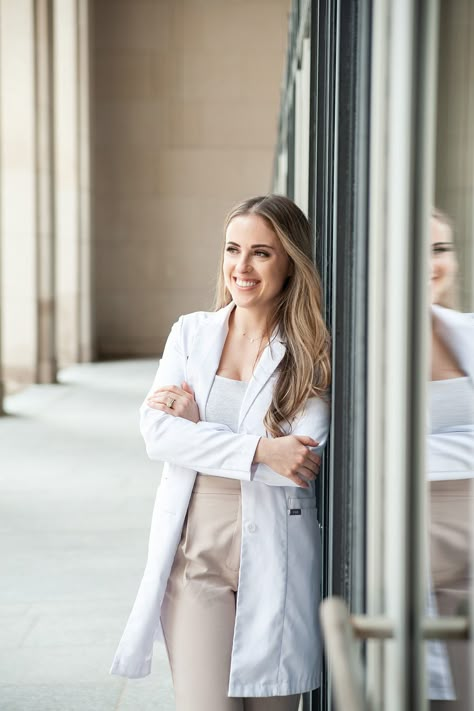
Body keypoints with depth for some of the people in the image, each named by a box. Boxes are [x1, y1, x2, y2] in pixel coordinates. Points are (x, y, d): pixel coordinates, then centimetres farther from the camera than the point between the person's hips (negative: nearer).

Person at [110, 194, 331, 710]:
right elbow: (156, 432, -4)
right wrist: (260, 450, -15)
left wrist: (196, 422, -9)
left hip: (274, 555, -1)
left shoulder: (311, 354, -1)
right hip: (194, 547, 2)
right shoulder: (190, 333, 8)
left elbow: (305, 461, -13)